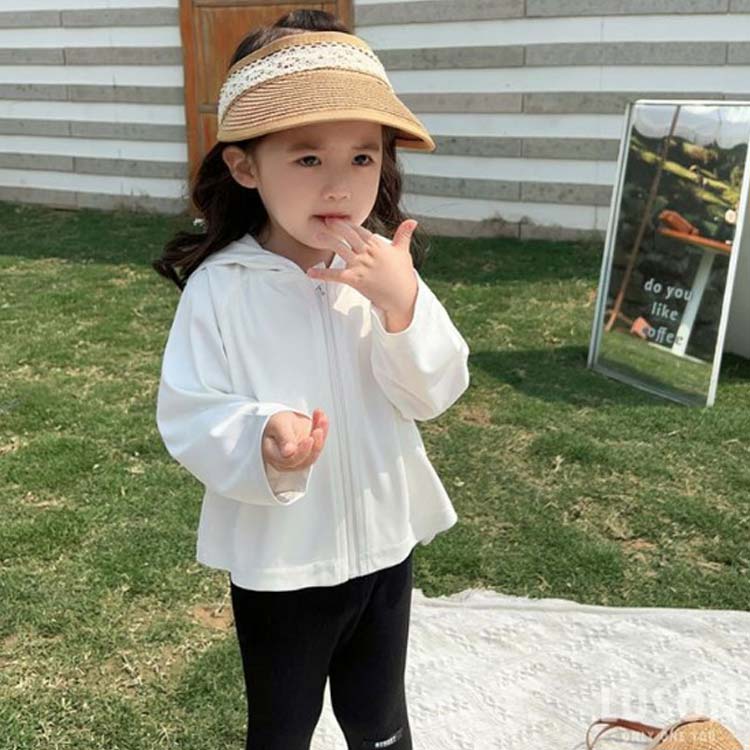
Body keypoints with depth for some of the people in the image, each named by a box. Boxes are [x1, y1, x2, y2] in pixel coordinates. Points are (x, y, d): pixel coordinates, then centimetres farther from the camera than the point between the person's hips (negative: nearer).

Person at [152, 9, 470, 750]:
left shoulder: (386, 270, -10)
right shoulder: (218, 288, -19)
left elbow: (434, 394, -12)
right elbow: (189, 418, -16)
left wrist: (403, 306, -29)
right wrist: (261, 442, -36)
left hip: (383, 542, 3)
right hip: (277, 562, -2)